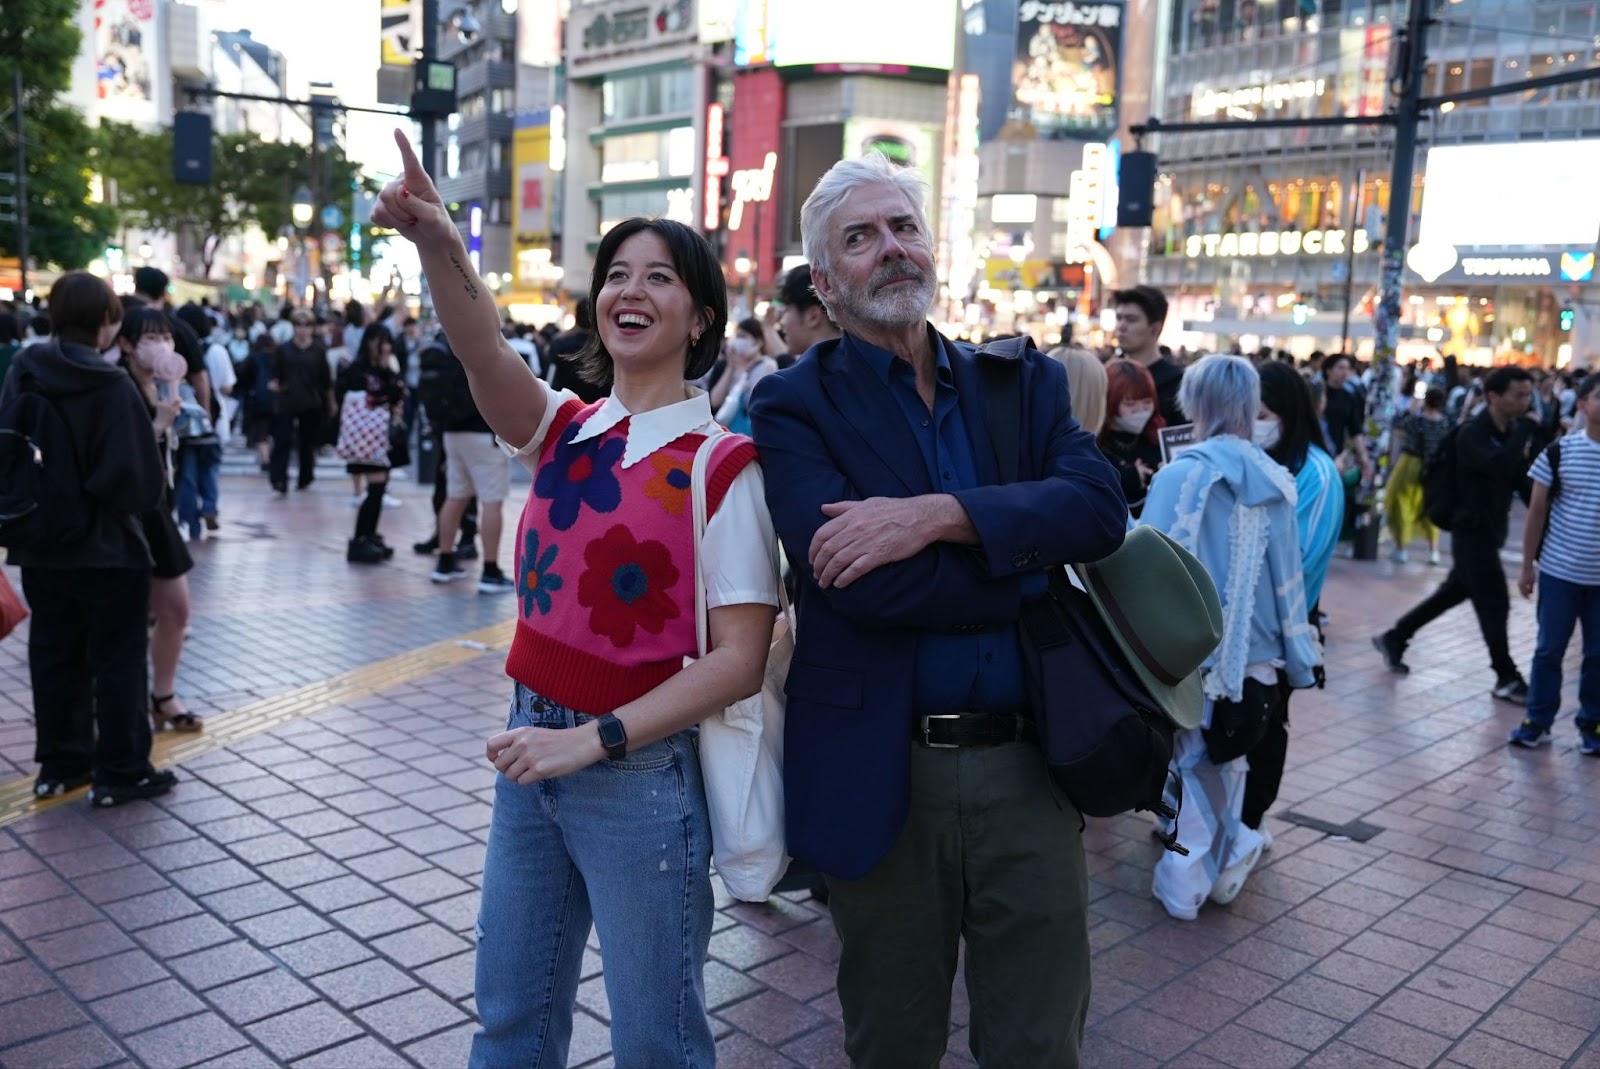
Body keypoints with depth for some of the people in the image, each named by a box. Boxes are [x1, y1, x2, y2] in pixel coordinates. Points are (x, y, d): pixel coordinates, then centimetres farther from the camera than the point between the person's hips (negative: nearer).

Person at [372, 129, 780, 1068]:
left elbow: (740, 660, -15)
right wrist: (442, 250, -37)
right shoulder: (565, 430, 3)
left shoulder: (722, 466, -10)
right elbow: (487, 357, -19)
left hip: (641, 773, -5)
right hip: (535, 749, 5)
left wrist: (594, 741, -19)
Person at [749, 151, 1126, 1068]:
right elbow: (860, 580, -19)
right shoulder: (796, 405, -4)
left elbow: (1100, 506, -11)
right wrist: (1032, 574, -11)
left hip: (1029, 770, 3)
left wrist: (937, 515, -23)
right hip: (883, 778, -2)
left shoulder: (1026, 383, 7)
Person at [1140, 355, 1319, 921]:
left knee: (1192, 759, 9)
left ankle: (1185, 883, 17)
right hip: (1251, 651, 4)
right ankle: (1223, 865, 29)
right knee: (1226, 760, 19)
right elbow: (1288, 574, 4)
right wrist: (1296, 654, 11)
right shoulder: (1274, 482, 1)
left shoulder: (1180, 476, -12)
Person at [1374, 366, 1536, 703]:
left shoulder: (1512, 432, 8)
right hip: (1471, 529, -8)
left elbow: (1520, 480, 9)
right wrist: (1526, 430, -27)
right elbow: (1497, 467, -34)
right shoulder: (1472, 433, -17)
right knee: (1494, 603, -5)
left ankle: (1394, 638, 27)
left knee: (1454, 593, 16)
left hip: (1491, 529, 8)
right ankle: (1507, 678, 6)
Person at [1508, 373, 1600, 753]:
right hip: (1559, 571, -1)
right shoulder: (1559, 451, -5)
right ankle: (1538, 722, 19)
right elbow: (1537, 510, 1)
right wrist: (1527, 566, 1)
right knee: (1549, 649, 8)